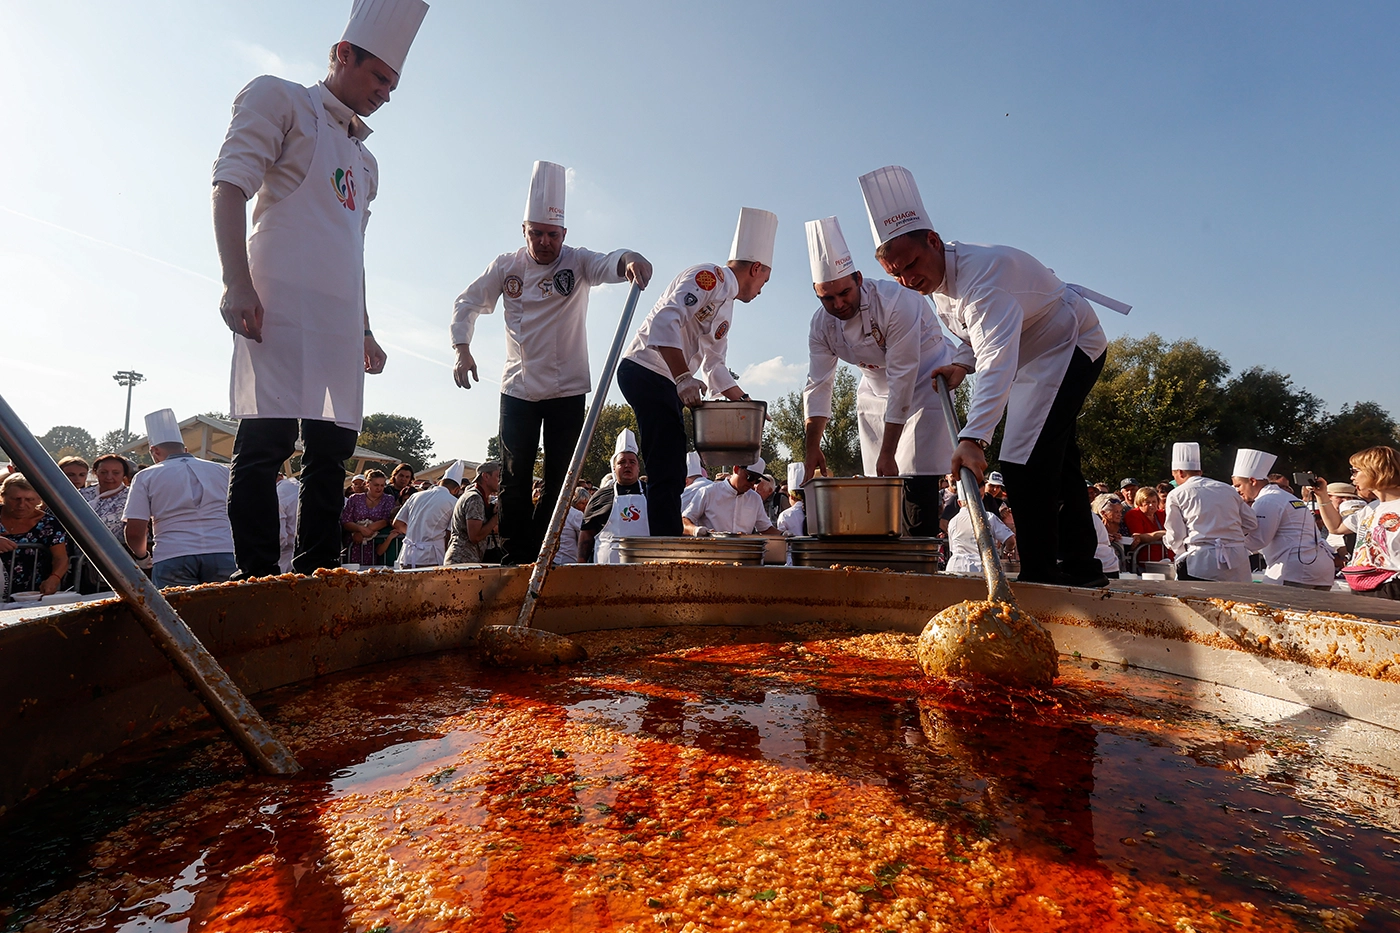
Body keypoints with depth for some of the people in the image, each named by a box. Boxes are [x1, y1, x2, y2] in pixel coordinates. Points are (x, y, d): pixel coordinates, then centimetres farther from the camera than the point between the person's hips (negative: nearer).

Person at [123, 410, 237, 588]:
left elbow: (134, 532, 5)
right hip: (224, 554, 1)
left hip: (172, 556, -1)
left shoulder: (145, 477, 11)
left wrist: (142, 555, 24)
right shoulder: (222, 471, 16)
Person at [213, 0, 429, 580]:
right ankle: (258, 576, -6)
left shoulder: (364, 160, 28)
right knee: (266, 440, -12)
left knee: (333, 447, 3)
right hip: (281, 301, -7)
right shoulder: (278, 100, 9)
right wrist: (238, 285, -16)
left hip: (341, 316, 7)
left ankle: (317, 576, 10)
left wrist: (365, 330, 20)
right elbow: (229, 187, -3)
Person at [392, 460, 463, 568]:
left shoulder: (417, 496, 13)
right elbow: (450, 535, -6)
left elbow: (397, 524, 17)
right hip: (430, 559, -5)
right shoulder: (454, 502, -3)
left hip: (406, 559, 5)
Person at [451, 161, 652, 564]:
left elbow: (607, 263, -25)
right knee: (515, 477, 2)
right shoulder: (506, 266, 2)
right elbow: (467, 303, 10)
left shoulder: (577, 262, -4)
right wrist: (461, 348, -5)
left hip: (567, 389, -1)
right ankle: (516, 558, 11)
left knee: (558, 478, 2)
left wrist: (630, 260, -48)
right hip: (518, 388, 1)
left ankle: (540, 555, 14)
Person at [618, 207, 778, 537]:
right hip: (646, 371, -10)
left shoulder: (726, 305, 22)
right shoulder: (709, 277, -9)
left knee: (670, 475, 12)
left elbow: (715, 366, 27)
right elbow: (665, 321, -25)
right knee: (666, 474, -13)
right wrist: (683, 378, -31)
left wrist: (747, 403, 20)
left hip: (665, 383, 11)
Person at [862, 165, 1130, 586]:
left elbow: (998, 359, -45)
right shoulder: (937, 277, -4)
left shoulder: (980, 270, -33)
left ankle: (1040, 575, -11)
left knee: (1026, 463, -20)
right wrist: (960, 364, -11)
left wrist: (973, 437, -55)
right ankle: (1079, 566, 30)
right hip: (1035, 356, 10)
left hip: (1070, 346, -10)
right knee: (1055, 461, 16)